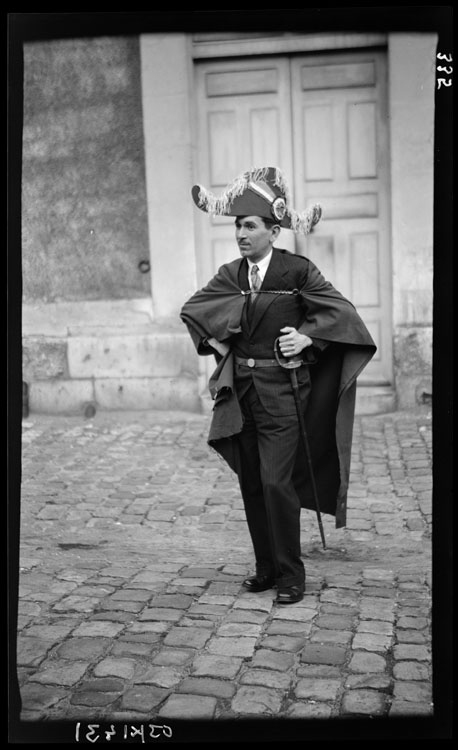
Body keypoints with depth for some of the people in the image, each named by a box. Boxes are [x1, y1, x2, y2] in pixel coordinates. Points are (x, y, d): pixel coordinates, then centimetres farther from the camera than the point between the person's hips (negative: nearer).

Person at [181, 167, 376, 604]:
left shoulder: (297, 270, -7)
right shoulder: (229, 275, 6)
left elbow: (340, 310, -5)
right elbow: (191, 309, 18)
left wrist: (306, 336, -15)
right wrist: (214, 339, 5)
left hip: (281, 390, -5)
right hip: (240, 391, 5)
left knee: (276, 482, -11)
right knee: (251, 484, 9)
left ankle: (290, 575, 3)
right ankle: (266, 568, 23)